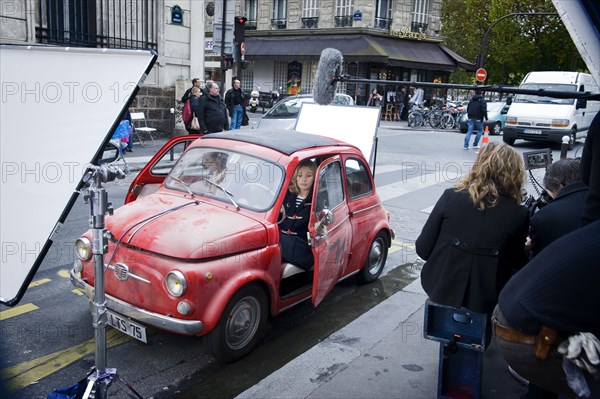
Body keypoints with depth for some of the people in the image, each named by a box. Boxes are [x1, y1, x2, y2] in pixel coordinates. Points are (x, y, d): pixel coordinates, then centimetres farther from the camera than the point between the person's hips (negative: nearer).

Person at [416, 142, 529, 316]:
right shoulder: (518, 214, -11)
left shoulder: (451, 197, -11)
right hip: (485, 302, -2)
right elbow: (517, 263, 0)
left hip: (441, 290, 2)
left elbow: (422, 249, -6)